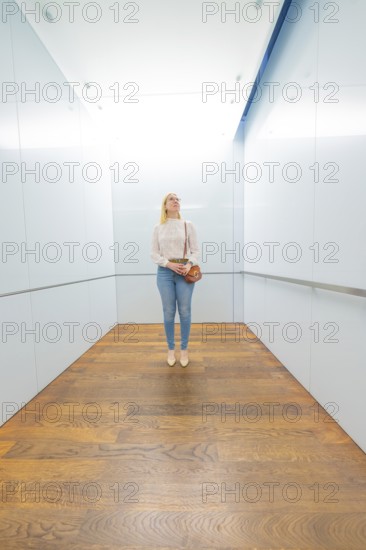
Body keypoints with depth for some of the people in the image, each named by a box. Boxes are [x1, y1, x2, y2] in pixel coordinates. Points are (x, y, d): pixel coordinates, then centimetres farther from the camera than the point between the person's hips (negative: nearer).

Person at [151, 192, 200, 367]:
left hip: (184, 271, 0)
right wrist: (169, 264, -11)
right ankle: (170, 349, 24)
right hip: (165, 272, 0)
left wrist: (189, 264, -13)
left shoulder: (188, 225, 7)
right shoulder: (158, 228, 7)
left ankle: (184, 349, 22)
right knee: (168, 312, 5)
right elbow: (154, 253, 4)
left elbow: (196, 250, 4)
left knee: (185, 312, 3)